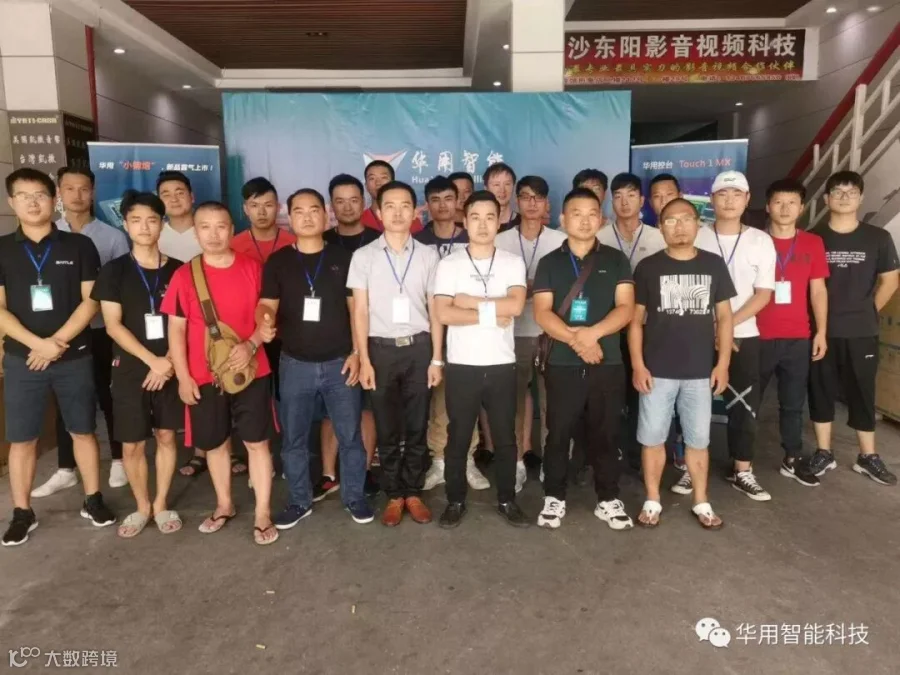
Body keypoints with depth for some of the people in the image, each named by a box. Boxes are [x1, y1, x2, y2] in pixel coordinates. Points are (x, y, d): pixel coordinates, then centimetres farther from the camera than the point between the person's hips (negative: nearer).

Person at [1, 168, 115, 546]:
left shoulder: (79, 246, 0)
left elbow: (90, 301, -4)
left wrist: (57, 342, -13)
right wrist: (38, 344, -14)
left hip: (74, 358, -1)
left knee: (82, 431, 9)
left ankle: (93, 500, 23)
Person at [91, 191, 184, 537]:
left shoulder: (178, 270, 2)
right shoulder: (113, 271, -1)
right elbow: (113, 326, -7)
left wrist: (170, 360, -11)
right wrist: (151, 360, -15)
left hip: (170, 368, 1)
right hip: (130, 368, -1)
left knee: (166, 436, 9)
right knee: (132, 444, 5)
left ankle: (161, 504, 25)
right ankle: (142, 506, 24)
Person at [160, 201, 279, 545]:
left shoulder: (253, 269, -2)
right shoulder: (184, 275, -2)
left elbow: (268, 316, 3)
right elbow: (176, 329, 0)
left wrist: (251, 344, -15)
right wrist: (182, 376, -4)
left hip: (251, 371, -1)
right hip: (204, 376, 1)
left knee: (257, 442, 4)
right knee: (214, 443, 14)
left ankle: (262, 513, 16)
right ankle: (224, 505, 34)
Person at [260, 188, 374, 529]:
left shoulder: (342, 258, 2)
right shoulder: (278, 262, 2)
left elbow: (356, 308, 3)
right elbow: (267, 305, 1)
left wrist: (357, 352, -3)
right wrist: (265, 320, -23)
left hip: (339, 362, -1)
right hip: (295, 364, 1)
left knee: (350, 435, 7)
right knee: (294, 438, 11)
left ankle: (354, 496, 25)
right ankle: (299, 501, 28)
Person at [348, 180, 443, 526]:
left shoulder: (428, 255, 3)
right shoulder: (364, 256, 0)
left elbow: (435, 310, 4)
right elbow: (360, 311, -1)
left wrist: (437, 358, 0)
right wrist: (363, 359, -6)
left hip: (418, 347, 1)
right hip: (381, 348, -1)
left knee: (417, 426, 8)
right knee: (387, 428, 7)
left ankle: (414, 493, 24)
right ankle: (394, 495, 22)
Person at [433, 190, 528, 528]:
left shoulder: (513, 263, 3)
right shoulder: (449, 264, -1)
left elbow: (516, 306, -13)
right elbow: (443, 314, -12)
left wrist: (470, 301, -11)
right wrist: (491, 314, -12)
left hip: (501, 365, 1)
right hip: (461, 365, -1)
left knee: (505, 437, 11)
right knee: (458, 437, 9)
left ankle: (507, 500, 27)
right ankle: (455, 500, 25)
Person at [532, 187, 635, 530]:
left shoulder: (616, 260, 6)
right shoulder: (550, 262, 5)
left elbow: (626, 307, -4)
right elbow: (541, 313, -4)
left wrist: (592, 333, -19)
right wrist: (574, 338, -19)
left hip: (608, 362, 0)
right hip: (562, 363, 0)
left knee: (605, 433, 9)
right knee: (558, 433, 6)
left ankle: (608, 499, 22)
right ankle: (554, 498, 20)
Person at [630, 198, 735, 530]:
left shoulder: (714, 265, 4)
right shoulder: (648, 267, -1)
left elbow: (724, 317, 7)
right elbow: (635, 320, 0)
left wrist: (723, 363, 1)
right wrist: (638, 365, -6)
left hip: (700, 370, 2)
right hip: (657, 370, -1)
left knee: (698, 439, 12)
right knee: (652, 438, 6)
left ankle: (701, 502, 26)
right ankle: (652, 501, 20)